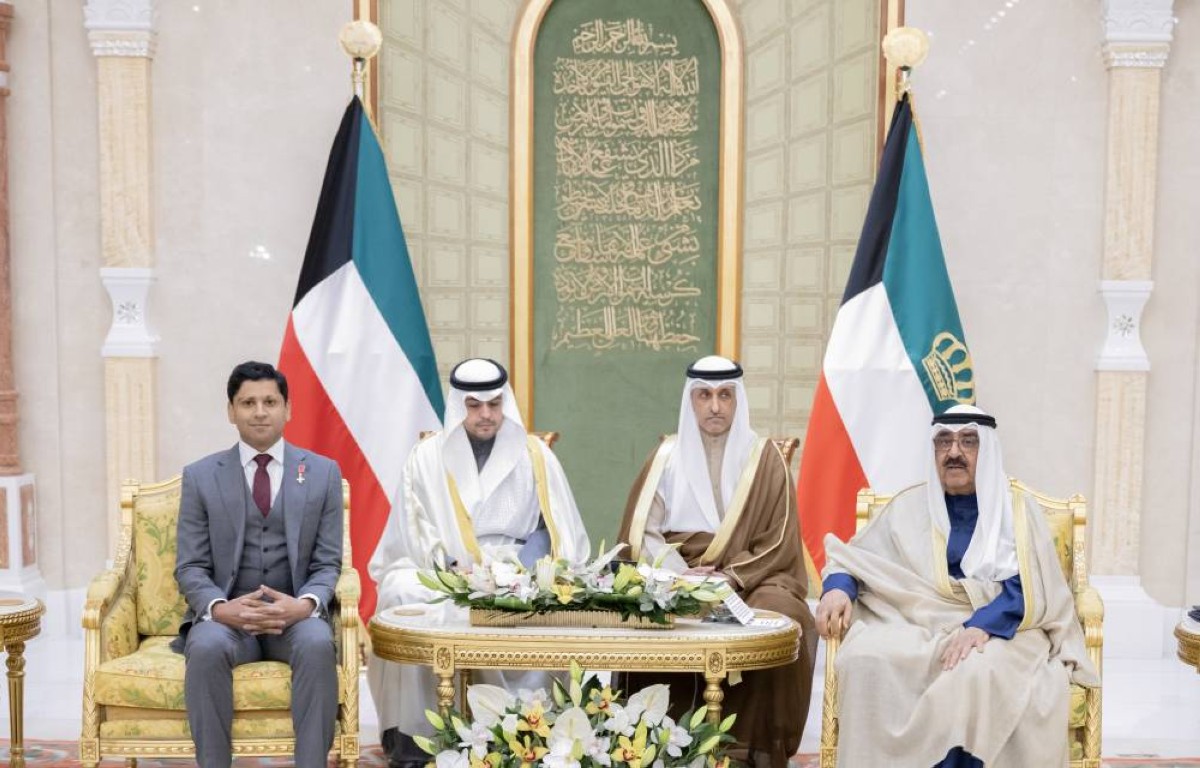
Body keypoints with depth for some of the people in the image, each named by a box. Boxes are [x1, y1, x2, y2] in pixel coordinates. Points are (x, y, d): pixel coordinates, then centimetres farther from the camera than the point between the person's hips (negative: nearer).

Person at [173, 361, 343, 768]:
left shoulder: (323, 473, 7)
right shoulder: (200, 476, 6)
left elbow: (328, 563, 4)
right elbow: (189, 567, 3)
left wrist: (305, 604, -18)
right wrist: (220, 608, -19)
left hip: (295, 614, 0)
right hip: (225, 616, 0)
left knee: (318, 644, -33)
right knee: (207, 648, -34)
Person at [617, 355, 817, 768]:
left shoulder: (764, 457, 5)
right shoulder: (666, 456, 8)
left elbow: (780, 542, -1)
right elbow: (641, 532, 0)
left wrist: (731, 578, -15)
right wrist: (684, 575, -16)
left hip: (751, 580, 0)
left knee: (779, 615, -32)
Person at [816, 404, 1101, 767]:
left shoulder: (1019, 509, 6)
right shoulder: (909, 506, 13)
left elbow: (1029, 590, -6)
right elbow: (853, 558, 13)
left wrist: (981, 626, -24)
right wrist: (838, 587, -11)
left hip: (1000, 632, -2)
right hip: (916, 626, 2)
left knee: (977, 672, -37)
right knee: (867, 659, -30)